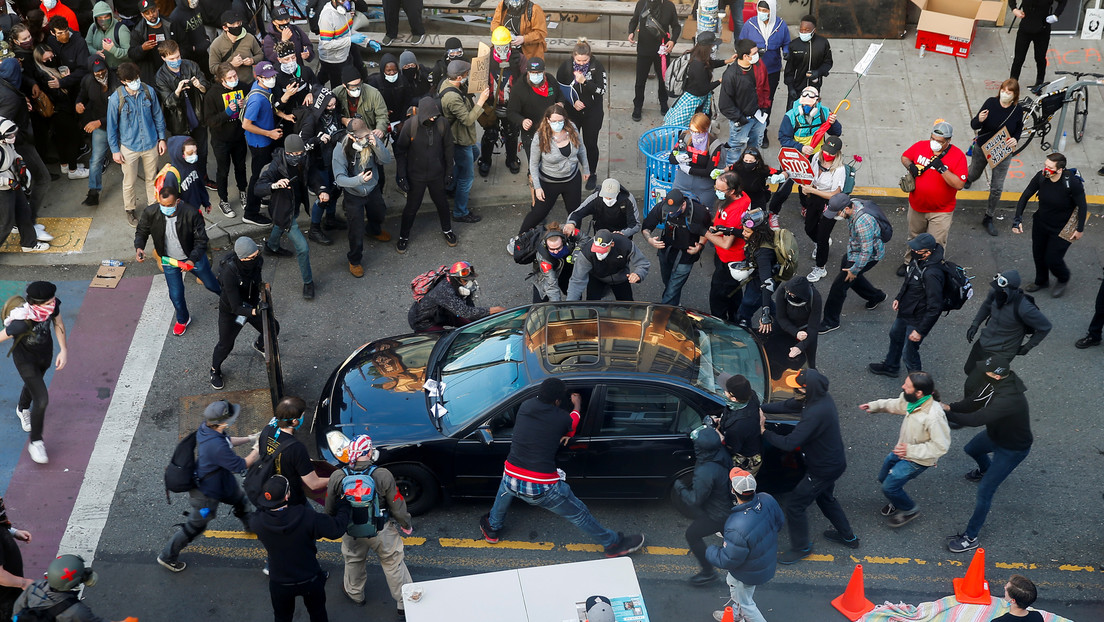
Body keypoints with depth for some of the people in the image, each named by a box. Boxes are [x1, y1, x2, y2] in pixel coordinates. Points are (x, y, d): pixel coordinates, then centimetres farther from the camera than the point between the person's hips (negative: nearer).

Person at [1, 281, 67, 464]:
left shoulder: (52, 305, -27)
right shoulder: (22, 323, -43)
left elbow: (58, 323, -6)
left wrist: (64, 350, -11)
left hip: (45, 353, 6)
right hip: (26, 359, -6)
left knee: (34, 384, 33)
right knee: (42, 400, -10)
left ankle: (22, 409, 68)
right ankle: (36, 443, 12)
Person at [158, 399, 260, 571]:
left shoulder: (207, 427, -16)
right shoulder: (217, 446, -43)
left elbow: (227, 441, 8)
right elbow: (240, 466, -29)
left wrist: (248, 439, 2)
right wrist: (257, 449, -19)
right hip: (206, 492, -9)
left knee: (240, 499, 31)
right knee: (195, 526, 12)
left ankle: (250, 525, 62)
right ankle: (167, 556, 32)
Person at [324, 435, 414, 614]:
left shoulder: (337, 477, -15)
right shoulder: (383, 475, -23)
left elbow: (330, 509, -1)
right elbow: (397, 506, -13)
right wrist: (406, 525, 5)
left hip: (352, 532, 2)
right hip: (382, 532, -2)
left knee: (353, 562, 29)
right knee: (393, 564, 16)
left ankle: (355, 594, 52)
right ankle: (405, 604, 25)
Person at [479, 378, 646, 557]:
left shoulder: (525, 406, 2)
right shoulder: (561, 418, -7)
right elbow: (573, 422, 17)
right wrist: (577, 403, 37)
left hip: (511, 481, 3)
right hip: (543, 488, -3)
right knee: (579, 514, 15)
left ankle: (492, 529, 54)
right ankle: (613, 544, 31)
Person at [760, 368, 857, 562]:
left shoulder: (815, 413, -37)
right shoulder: (821, 398, -7)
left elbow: (789, 443, -35)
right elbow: (787, 405, 4)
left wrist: (764, 432, -23)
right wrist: (761, 408, -8)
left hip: (824, 469, -10)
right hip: (834, 461, 10)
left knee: (794, 505, 5)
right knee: (825, 498, 32)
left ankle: (801, 548, 24)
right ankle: (847, 536, 48)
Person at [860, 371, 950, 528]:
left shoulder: (933, 416, -39)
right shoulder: (910, 399, -16)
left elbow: (941, 446, -30)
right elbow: (897, 405, 9)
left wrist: (911, 450, -32)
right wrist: (874, 406, 0)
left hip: (917, 459, -8)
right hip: (902, 448, 8)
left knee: (889, 487, -2)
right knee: (883, 478, 23)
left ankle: (910, 510, 26)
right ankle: (898, 501, 51)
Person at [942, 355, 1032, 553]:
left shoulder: (1008, 399, -45)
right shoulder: (999, 382, -19)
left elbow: (974, 420, -45)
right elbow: (975, 401, -9)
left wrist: (945, 413, -35)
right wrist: (951, 407, -24)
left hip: (1012, 448, -9)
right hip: (996, 433, 9)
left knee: (984, 491, -6)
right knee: (971, 449, 34)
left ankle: (970, 538, 6)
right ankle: (985, 471, 67)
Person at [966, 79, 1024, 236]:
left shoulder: (1018, 110, -14)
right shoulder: (991, 103, -19)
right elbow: (974, 125, -18)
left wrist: (1015, 139, -14)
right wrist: (979, 120, -42)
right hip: (982, 149, 0)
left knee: (997, 189, 2)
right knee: (974, 174, 27)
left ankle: (988, 218, 22)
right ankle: (968, 176, 67)